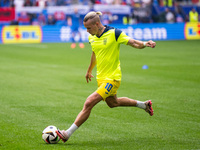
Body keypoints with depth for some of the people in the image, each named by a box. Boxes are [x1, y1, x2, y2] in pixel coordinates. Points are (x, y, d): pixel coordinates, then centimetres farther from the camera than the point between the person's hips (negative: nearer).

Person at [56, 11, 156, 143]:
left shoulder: (114, 33, -17)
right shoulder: (92, 38, 4)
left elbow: (133, 43, -20)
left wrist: (145, 44, -40)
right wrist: (89, 70, 34)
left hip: (112, 78, -9)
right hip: (101, 78, 9)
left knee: (89, 103, -17)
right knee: (113, 103, 27)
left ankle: (67, 134, -12)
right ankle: (144, 105, 47)